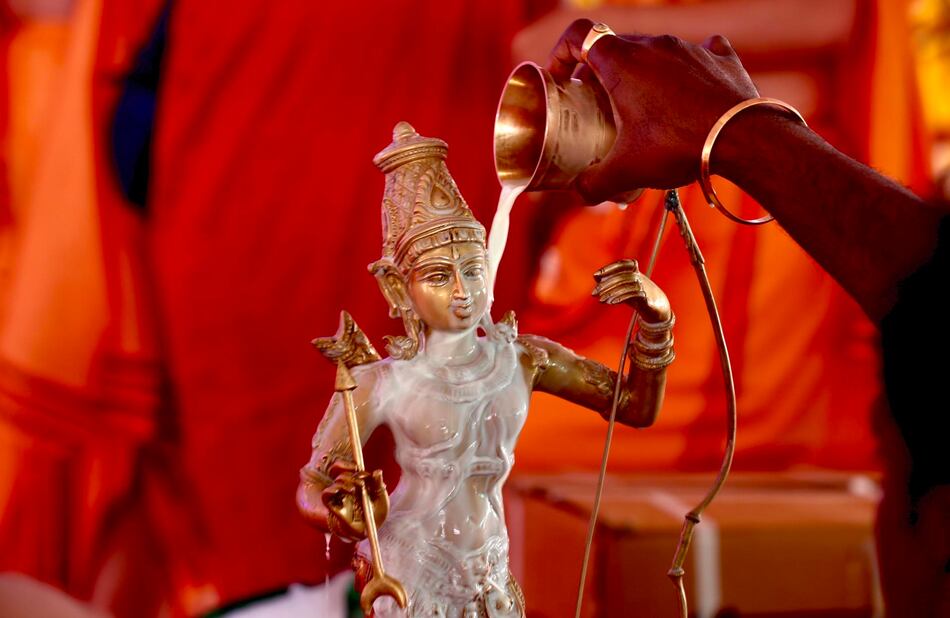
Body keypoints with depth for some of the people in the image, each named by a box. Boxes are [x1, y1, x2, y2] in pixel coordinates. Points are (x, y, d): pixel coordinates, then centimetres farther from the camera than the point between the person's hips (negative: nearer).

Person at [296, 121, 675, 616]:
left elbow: (637, 408, 1)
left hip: (490, 577, 4)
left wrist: (654, 317, -13)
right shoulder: (383, 383, -16)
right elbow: (311, 485, -12)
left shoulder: (522, 360, -4)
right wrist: (344, 518, -34)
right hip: (409, 578, -4)